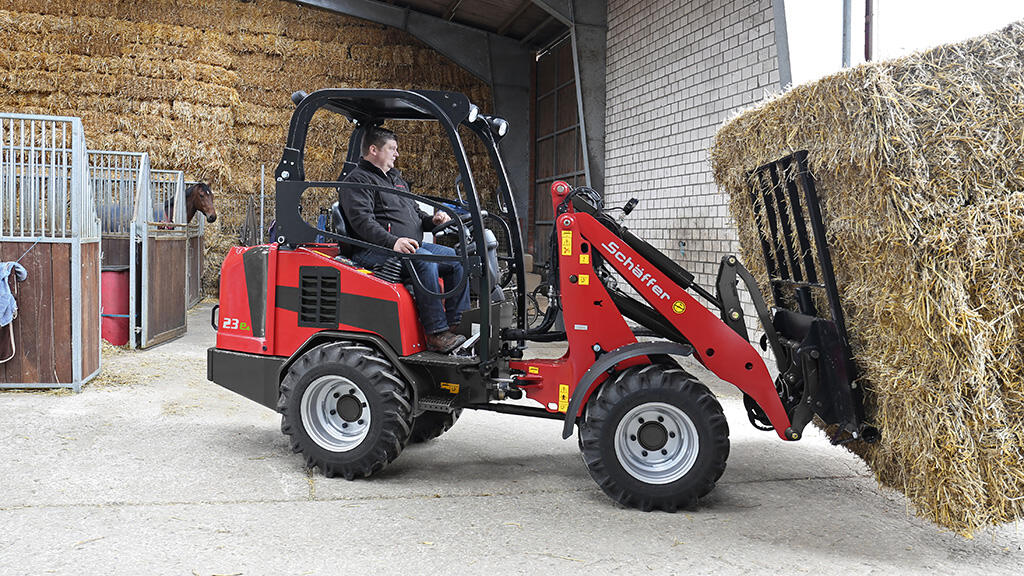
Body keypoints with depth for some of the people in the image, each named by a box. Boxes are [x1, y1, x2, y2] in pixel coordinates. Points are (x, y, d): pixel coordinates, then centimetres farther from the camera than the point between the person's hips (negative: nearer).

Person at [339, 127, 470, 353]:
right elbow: (362, 221, -19)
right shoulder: (357, 181, -4)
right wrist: (393, 242, -33)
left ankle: (456, 324, -7)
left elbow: (415, 212, 32)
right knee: (424, 260, -33)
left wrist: (431, 220, 8)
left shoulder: (396, 179, 26)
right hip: (374, 252, -9)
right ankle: (436, 334, -34)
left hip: (411, 245, 9)